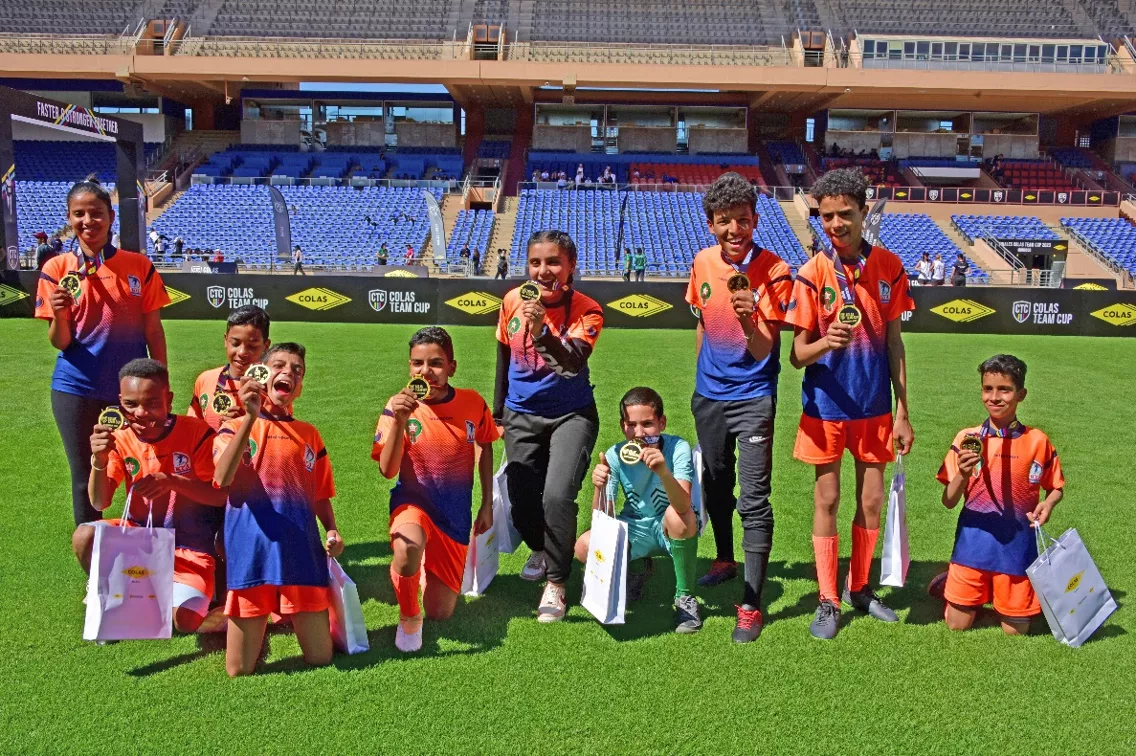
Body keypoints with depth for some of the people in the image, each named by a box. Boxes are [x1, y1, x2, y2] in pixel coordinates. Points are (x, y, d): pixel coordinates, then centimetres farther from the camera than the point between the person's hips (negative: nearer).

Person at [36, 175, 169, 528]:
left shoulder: (140, 266, -1)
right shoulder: (57, 269, -2)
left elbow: (154, 332, 4)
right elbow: (59, 343, -2)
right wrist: (59, 315, -23)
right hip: (77, 389, 0)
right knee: (85, 479, 9)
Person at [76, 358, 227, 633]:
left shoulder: (196, 432, -15)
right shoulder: (120, 438, -5)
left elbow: (220, 496, -15)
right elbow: (99, 503, -10)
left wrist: (172, 481, -30)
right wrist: (99, 459, -28)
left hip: (190, 547, -4)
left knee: (183, 620, -25)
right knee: (84, 537, -25)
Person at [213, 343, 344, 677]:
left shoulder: (309, 435, 12)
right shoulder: (235, 428, 4)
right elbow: (222, 479, -17)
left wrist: (332, 530, -3)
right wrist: (251, 415, -24)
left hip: (302, 553, 2)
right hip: (249, 551, -2)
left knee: (320, 660, 4)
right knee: (239, 671, 2)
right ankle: (258, 624, 33)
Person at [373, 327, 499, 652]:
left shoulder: (473, 403, -7)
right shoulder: (398, 405, -13)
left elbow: (484, 448, 11)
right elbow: (387, 470, -19)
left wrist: (487, 505, 11)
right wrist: (399, 421, -33)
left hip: (455, 518, 3)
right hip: (413, 503, -2)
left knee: (440, 613, 6)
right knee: (408, 548, -41)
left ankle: (432, 572, 43)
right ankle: (408, 618, -9)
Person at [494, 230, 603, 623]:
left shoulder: (586, 310, -17)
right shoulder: (513, 300, -7)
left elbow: (575, 362, -34)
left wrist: (542, 333, -51)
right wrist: (498, 410, 17)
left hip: (571, 414, -3)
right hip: (521, 416, 3)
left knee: (557, 496, -20)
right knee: (522, 503, 4)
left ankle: (556, 584, 1)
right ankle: (541, 550, 41)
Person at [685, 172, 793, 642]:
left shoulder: (773, 272, -15)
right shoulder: (703, 263, 0)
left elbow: (763, 349, -21)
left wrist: (749, 318, -41)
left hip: (753, 397, -5)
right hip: (708, 395, 5)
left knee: (754, 499, -8)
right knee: (715, 484, 19)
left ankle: (751, 605, -1)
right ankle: (725, 560, 43)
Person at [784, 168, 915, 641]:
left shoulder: (888, 267, -1)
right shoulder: (812, 273, -9)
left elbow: (894, 343, 6)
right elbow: (797, 355, -9)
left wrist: (902, 411, 6)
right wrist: (826, 343, -32)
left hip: (875, 406, 3)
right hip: (827, 406, -3)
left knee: (872, 501, 11)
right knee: (827, 500, 5)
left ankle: (860, 588, 30)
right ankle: (828, 601, 16)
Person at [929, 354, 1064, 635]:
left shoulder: (1037, 441, -2)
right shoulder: (967, 439, -4)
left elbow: (1056, 488, 12)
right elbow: (948, 502, -6)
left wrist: (1048, 503, -11)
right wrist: (963, 476, -26)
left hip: (1017, 545, 1)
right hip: (974, 541, 0)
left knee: (1016, 630, 4)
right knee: (957, 625, 1)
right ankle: (953, 583, 31)